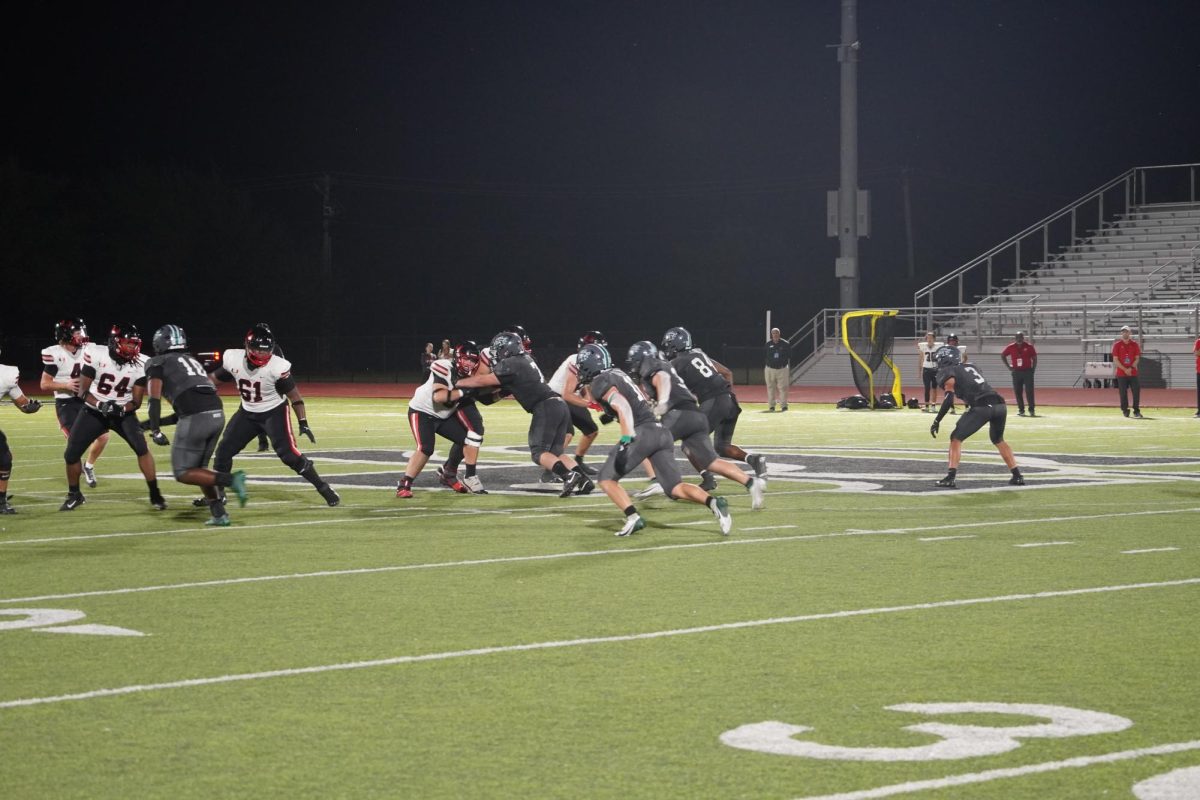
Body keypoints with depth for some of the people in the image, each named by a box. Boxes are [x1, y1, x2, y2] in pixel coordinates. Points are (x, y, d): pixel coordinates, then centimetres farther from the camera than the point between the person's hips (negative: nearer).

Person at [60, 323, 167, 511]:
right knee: (71, 454, -1)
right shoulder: (96, 356, -22)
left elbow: (136, 402, -10)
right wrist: (100, 405, -33)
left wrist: (121, 409, -31)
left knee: (142, 448, -22)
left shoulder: (140, 365, -16)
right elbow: (83, 391, -15)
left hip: (123, 412, 0)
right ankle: (74, 495, 24)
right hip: (94, 411, 0)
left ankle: (155, 495, -10)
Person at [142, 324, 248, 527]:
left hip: (196, 418, -7)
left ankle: (230, 479, -15)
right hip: (217, 414, 7)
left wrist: (155, 430, 0)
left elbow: (154, 399, -3)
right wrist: (155, 423, 34)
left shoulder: (158, 363, 12)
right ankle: (219, 513, 11)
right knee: (198, 468, 23)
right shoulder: (192, 361, 31)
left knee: (183, 473, 4)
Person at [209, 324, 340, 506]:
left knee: (288, 453, -18)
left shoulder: (276, 367, -26)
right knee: (224, 450, 3)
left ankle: (323, 488, -9)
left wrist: (303, 423, -18)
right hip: (248, 413, 5)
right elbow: (215, 377, 4)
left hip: (274, 412, -5)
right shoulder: (233, 359, -15)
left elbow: (294, 395, -16)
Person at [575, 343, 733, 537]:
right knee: (675, 488, 3)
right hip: (662, 432, 8)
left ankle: (633, 517, -13)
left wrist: (625, 442, -24)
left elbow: (623, 407, -16)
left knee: (607, 479, 6)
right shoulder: (618, 375, 24)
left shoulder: (600, 382, -2)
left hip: (642, 432, -8)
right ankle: (713, 503, -22)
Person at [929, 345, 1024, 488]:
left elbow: (949, 398, -6)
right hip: (1000, 405, 6)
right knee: (998, 440, 30)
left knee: (956, 438, 8)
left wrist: (937, 421, -4)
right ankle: (1018, 476, 28)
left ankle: (951, 478, -4)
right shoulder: (970, 367, 27)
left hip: (982, 407, -6)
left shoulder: (946, 372, 6)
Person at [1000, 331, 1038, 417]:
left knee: (1029, 391, -8)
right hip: (1016, 372, 3)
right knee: (1017, 392, 4)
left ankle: (1032, 410, -5)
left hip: (1027, 371, -3)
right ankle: (1021, 410, 12)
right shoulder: (1011, 347, 1)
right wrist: (1008, 366, 6)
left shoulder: (1029, 346, -4)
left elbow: (1034, 358, 2)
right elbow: (1002, 355, 12)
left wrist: (1033, 368, -5)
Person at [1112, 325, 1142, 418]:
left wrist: (1131, 368, -11)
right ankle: (1125, 410, 10)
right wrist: (1125, 369, -12)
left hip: (1133, 373, 1)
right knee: (1123, 393, -1)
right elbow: (1115, 360, -2)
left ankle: (1136, 411, -4)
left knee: (1136, 391, -7)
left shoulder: (1135, 344, 8)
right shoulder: (1117, 345, 3)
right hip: (1121, 373, -1)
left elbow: (1137, 358, 6)